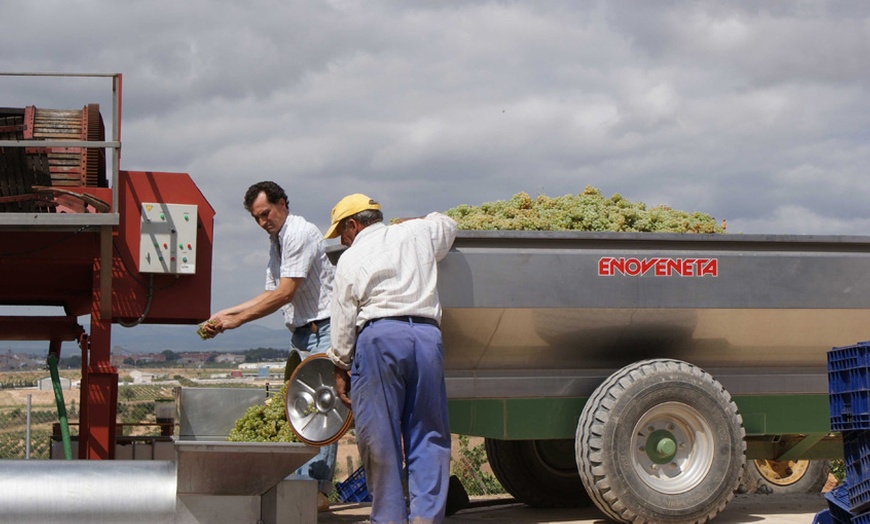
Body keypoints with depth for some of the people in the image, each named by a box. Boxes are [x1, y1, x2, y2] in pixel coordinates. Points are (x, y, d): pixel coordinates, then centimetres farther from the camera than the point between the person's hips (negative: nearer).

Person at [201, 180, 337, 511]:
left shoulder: (300, 233, -13)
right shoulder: (277, 242, 17)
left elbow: (285, 294, -18)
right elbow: (271, 295, 20)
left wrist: (237, 320, -14)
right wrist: (224, 315, 12)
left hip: (323, 331, -10)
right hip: (301, 334, 10)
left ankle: (318, 490, -15)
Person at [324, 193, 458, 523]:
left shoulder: (350, 259, 11)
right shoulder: (416, 233, 17)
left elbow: (343, 321, 10)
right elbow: (448, 225, 40)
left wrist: (340, 368, 18)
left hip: (379, 336, -3)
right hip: (427, 334, 3)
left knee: (379, 437, 3)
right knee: (429, 434, 6)